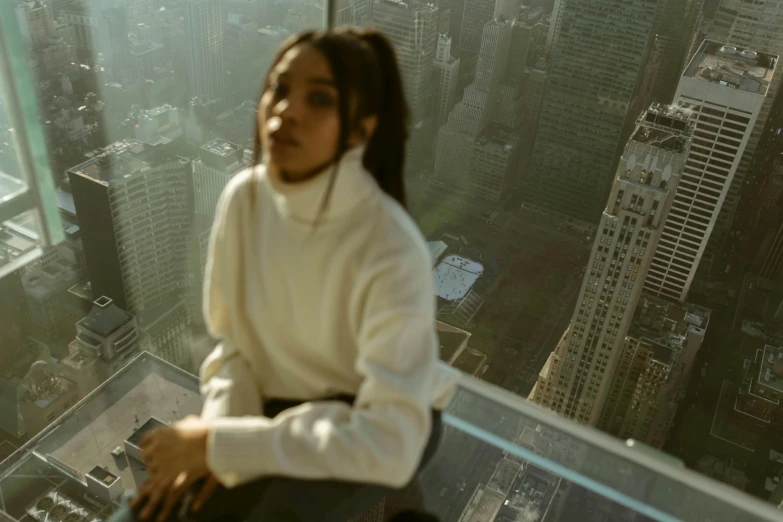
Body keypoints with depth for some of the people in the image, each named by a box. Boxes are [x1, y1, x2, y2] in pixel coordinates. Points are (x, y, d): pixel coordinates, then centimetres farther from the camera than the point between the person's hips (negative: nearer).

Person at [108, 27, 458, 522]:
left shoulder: (392, 252, -31)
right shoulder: (243, 197, -13)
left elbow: (389, 445, -33)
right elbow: (233, 340, 0)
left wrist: (219, 444, -29)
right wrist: (217, 431, -18)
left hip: (387, 424, -4)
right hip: (281, 408, 5)